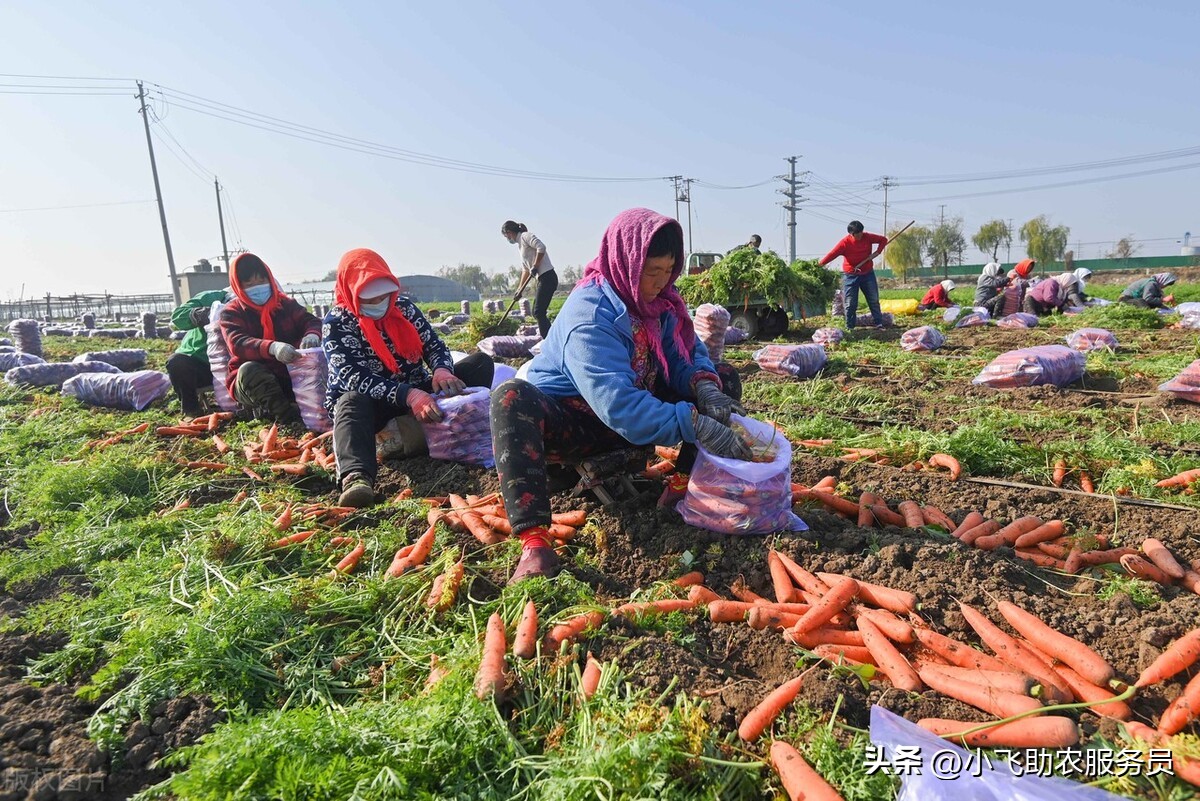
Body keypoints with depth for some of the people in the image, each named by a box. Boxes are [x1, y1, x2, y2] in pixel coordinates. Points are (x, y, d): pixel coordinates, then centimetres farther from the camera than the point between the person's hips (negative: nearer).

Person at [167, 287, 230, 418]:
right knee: (176, 362, -31)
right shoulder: (210, 298, -14)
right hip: (196, 361, 0)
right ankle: (191, 408, -12)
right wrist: (196, 315, -43)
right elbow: (177, 316, -22)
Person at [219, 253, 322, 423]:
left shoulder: (285, 303, 11)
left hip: (290, 374, 3)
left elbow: (311, 321, 1)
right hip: (250, 383, -3)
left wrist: (312, 334, -28)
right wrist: (272, 348, -42)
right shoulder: (231, 313, 0)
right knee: (249, 370, -37)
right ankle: (290, 419, -44)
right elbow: (238, 344, -19)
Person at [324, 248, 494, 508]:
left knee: (481, 362, -8)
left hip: (417, 393, 5)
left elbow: (433, 345, 2)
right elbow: (353, 377, -24)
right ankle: (356, 477, -68)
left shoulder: (404, 307, 4)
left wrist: (442, 370, -25)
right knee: (352, 402, -41)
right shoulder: (337, 323, -10)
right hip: (370, 403, -4)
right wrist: (408, 396, -39)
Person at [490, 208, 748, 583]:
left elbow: (689, 354, -1)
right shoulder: (589, 313, -26)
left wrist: (706, 389, -24)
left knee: (723, 376, 1)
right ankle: (534, 540, -47)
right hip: (573, 421, -7)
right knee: (513, 397, -39)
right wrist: (694, 425, -42)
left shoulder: (660, 299, -3)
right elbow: (617, 403, -36)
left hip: (637, 413, 7)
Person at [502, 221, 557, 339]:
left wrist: (535, 266, -15)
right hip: (542, 279, 10)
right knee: (537, 312, 9)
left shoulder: (525, 236, -5)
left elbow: (541, 247, -23)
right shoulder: (520, 244, 23)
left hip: (547, 277, -10)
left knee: (539, 312, -11)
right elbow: (525, 270, 27)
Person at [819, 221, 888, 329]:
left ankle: (879, 323, 14)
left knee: (874, 300, 6)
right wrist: (820, 265, -32)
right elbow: (832, 254, -22)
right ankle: (849, 327, 4)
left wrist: (877, 252, -8)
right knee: (850, 303, -3)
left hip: (867, 274, 3)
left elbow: (883, 239, 8)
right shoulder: (844, 242, -15)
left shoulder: (867, 237, -5)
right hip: (850, 275, -3)